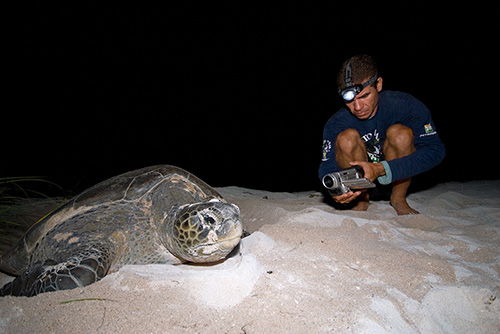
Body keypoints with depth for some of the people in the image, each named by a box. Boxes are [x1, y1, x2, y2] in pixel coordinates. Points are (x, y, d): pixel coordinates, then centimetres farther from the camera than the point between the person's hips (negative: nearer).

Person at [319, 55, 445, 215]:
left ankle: (399, 199, -10)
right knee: (347, 137, -28)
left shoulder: (405, 105, -23)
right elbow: (327, 167, -19)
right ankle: (361, 200, -11)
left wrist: (381, 169, -41)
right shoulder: (335, 125, -20)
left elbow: (435, 150, -27)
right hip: (358, 182, 0)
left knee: (400, 133, -29)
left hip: (399, 176, 0)